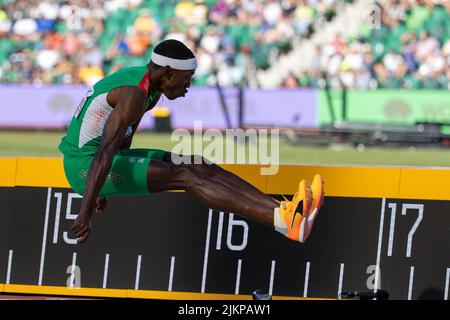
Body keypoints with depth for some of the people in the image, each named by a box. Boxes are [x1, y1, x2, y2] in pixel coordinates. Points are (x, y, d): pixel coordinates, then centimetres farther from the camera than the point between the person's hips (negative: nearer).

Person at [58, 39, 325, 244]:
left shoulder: (149, 86, 10)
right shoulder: (134, 95, -23)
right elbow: (104, 154, -30)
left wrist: (105, 188, 35)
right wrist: (86, 214, -36)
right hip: (83, 164, -10)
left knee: (202, 167, -3)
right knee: (184, 176, -24)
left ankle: (283, 211, -16)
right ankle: (282, 220, -37)